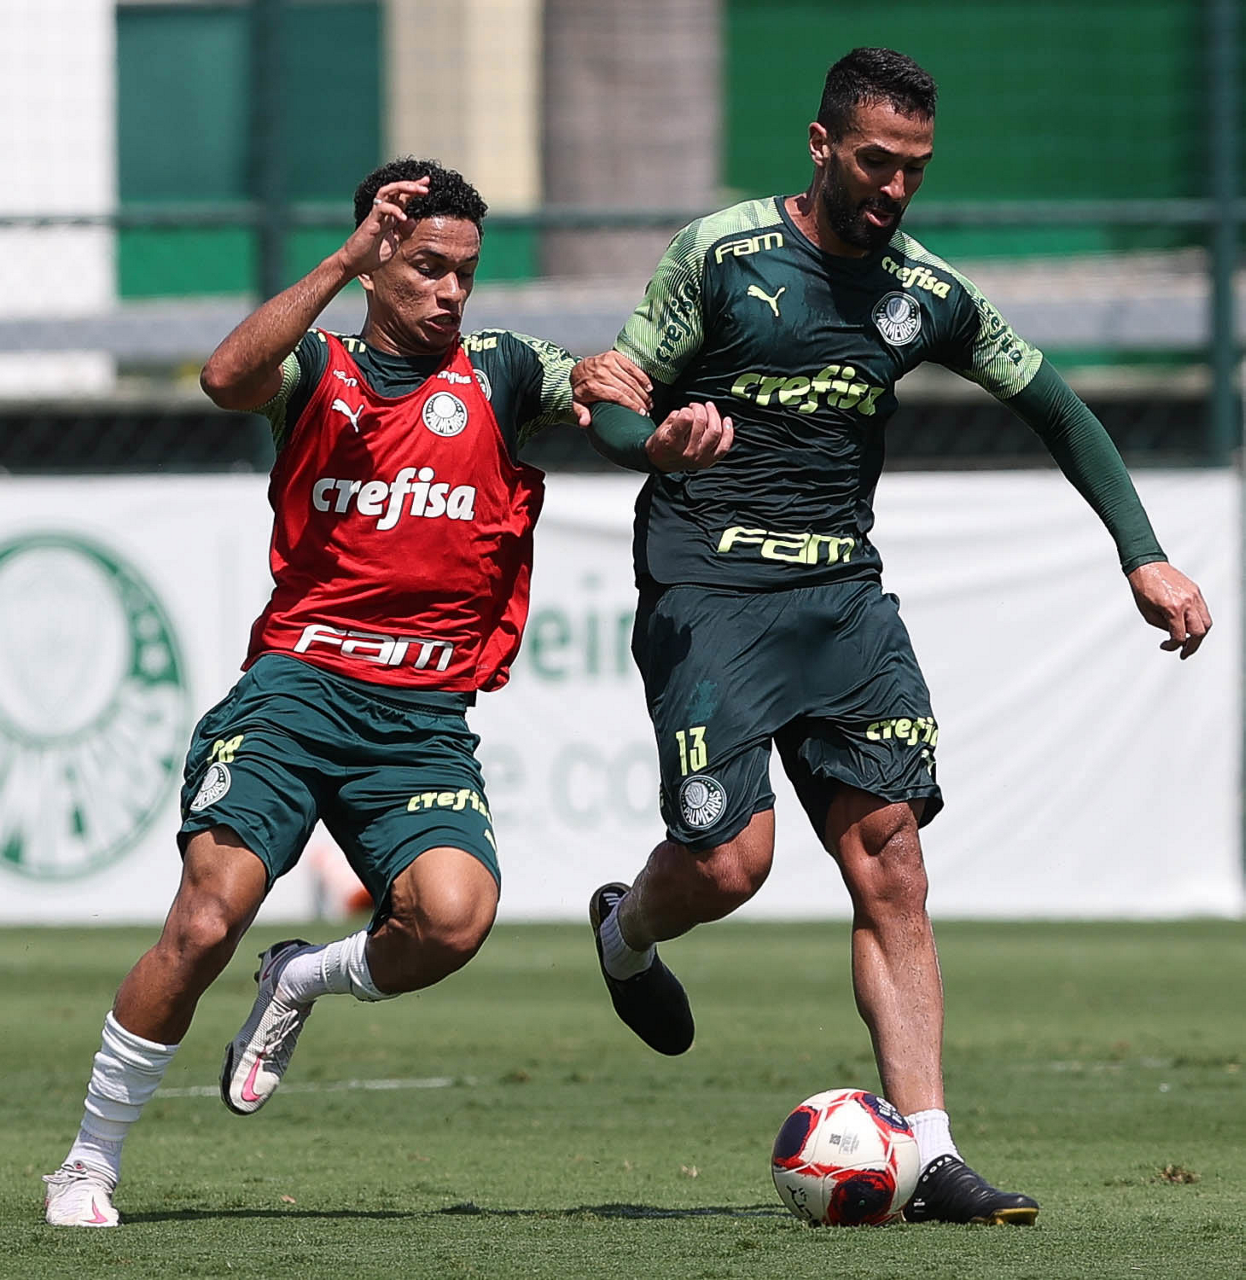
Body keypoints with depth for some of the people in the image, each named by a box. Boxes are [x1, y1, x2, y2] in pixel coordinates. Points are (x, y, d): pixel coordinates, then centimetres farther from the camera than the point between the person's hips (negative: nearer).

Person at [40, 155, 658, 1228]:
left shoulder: (499, 374, 13)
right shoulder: (316, 371, 7)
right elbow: (229, 375, -14)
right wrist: (344, 263, -19)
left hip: (425, 718, 2)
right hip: (297, 684, -1)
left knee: (454, 916, -25)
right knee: (209, 917, -18)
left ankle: (303, 983, 9)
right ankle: (90, 1164, 0)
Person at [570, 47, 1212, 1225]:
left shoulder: (926, 294, 8)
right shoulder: (720, 253, -4)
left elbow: (1055, 409, 18)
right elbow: (611, 409, 0)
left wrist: (1143, 557, 12)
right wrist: (658, 441, -23)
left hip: (844, 591, 4)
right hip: (708, 588, -4)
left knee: (889, 864, -7)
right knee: (729, 862, -14)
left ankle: (930, 1159, -9)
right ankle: (625, 930, 24)